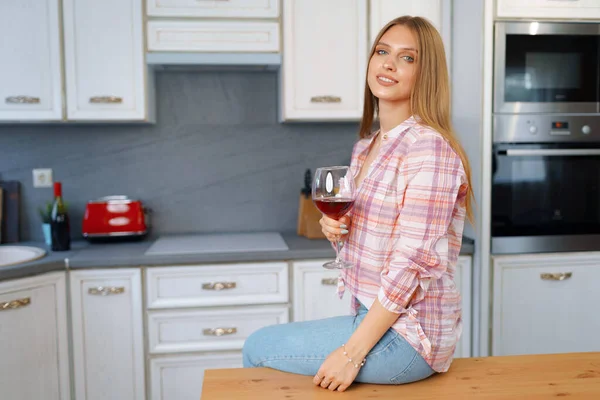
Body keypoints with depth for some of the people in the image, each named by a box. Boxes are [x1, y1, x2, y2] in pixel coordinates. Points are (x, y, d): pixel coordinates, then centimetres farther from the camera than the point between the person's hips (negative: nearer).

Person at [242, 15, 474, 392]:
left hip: (408, 335, -8)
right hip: (375, 316, 8)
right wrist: (338, 227, -4)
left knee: (257, 347, 2)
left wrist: (353, 352, -20)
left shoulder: (428, 148, -19)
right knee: (263, 342, 17)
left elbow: (413, 265, -23)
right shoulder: (366, 147, 8)